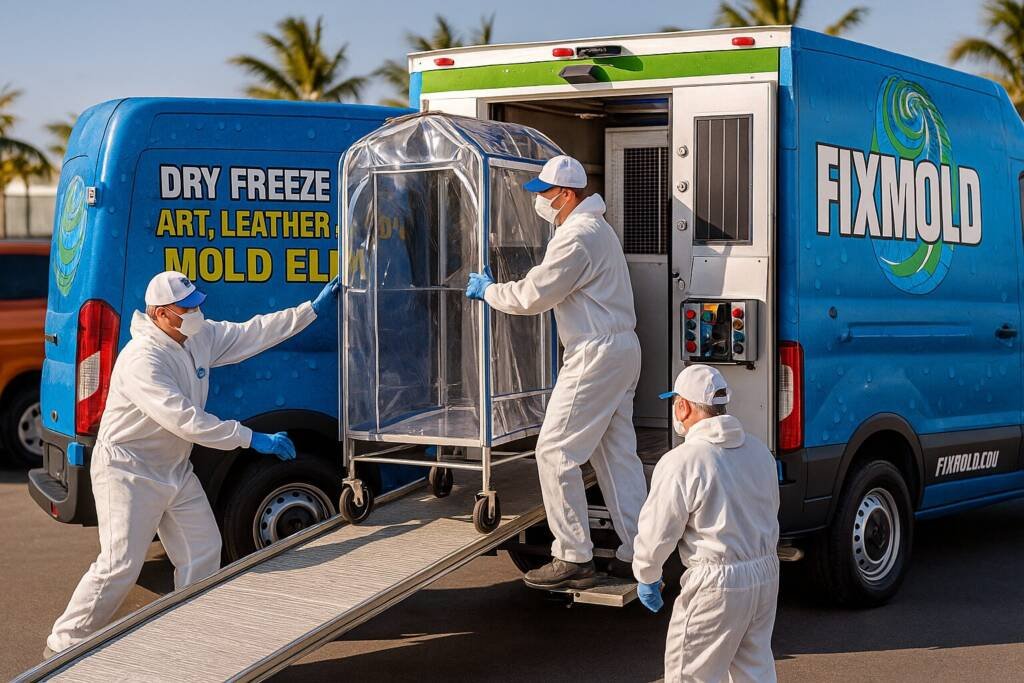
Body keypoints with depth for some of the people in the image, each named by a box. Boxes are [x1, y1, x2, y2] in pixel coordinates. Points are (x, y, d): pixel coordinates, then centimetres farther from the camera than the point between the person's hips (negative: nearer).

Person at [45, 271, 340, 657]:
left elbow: (255, 333, 6)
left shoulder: (201, 338, -1)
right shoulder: (143, 360, -27)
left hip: (175, 469, 9)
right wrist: (253, 439, -30)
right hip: (129, 472, -9)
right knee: (120, 566, -10)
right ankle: (64, 644, 3)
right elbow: (185, 420, -32)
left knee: (203, 552, 10)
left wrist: (314, 309, 2)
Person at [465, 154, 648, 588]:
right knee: (617, 453, 12)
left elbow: (533, 296, -17)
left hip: (596, 355, -11)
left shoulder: (577, 237, -17)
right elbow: (546, 285, 22)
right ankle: (634, 553, 15)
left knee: (555, 452, -7)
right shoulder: (597, 229, 18)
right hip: (622, 349, 11)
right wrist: (496, 289, 15)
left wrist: (488, 290, -1)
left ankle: (574, 560, -5)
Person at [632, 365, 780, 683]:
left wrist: (646, 577, 4)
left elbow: (657, 533, -13)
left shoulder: (681, 462, -18)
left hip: (717, 584, -8)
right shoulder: (759, 451, 8)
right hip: (766, 573, 8)